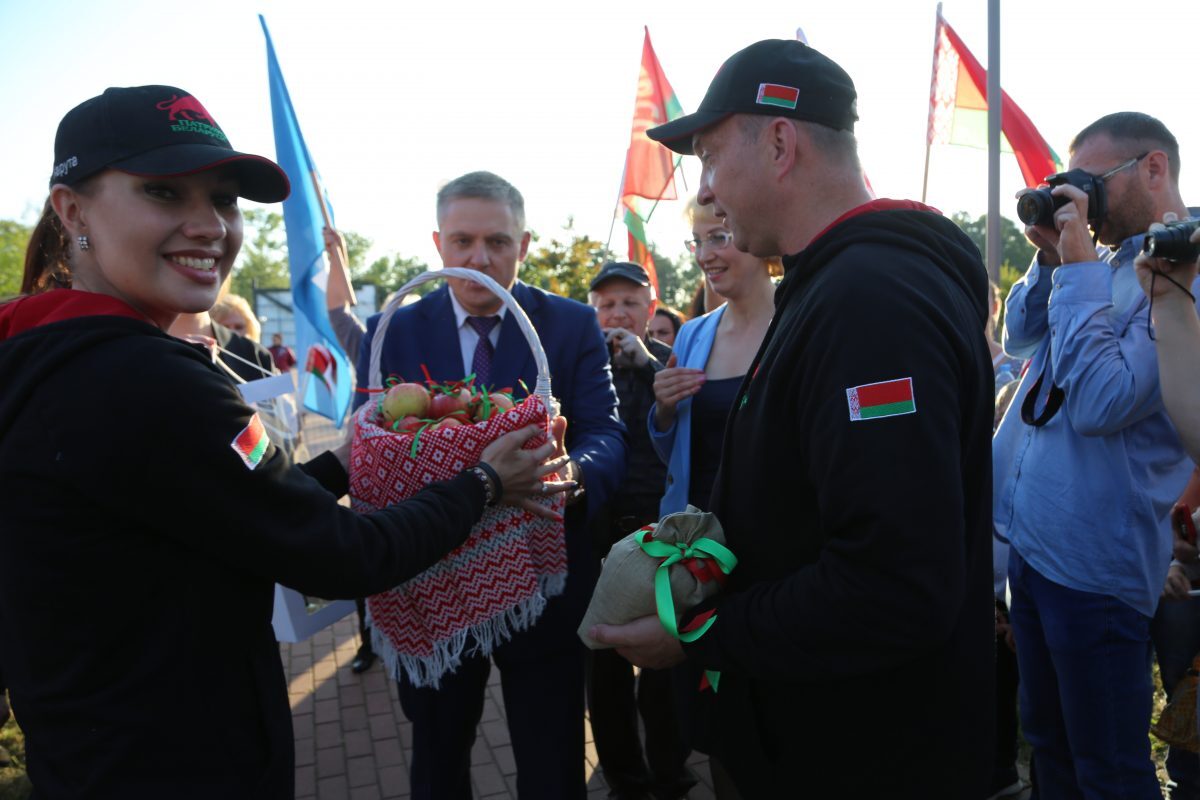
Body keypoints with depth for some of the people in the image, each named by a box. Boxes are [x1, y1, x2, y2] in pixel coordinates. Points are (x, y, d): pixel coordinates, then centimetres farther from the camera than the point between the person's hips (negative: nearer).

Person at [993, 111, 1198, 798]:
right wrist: (1051, 259, 1)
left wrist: (1078, 268, -20)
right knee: (1047, 742, 23)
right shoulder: (1105, 262, 9)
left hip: (1094, 563, -8)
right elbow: (1019, 336, 16)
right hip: (1031, 539, 8)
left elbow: (1100, 401, -26)